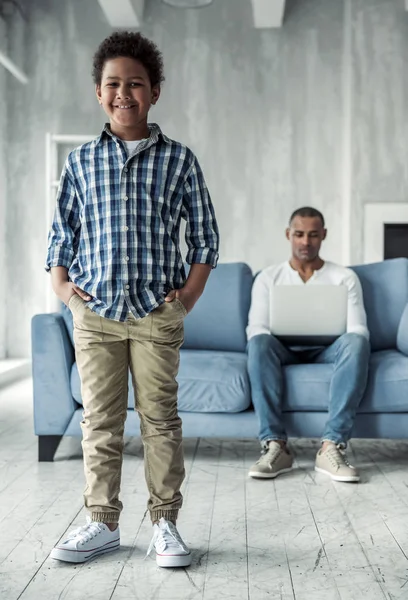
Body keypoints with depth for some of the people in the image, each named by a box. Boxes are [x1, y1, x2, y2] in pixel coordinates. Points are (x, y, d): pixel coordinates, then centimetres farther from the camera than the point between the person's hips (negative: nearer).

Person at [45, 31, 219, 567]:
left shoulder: (179, 160, 4)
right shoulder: (80, 162, 8)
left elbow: (205, 235, 6)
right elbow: (62, 231, 14)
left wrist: (190, 293, -3)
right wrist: (61, 283, 2)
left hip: (158, 313, -1)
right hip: (94, 312, 2)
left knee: (160, 417, 4)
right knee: (100, 421, 7)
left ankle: (165, 522, 17)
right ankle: (103, 523, 20)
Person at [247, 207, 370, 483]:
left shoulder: (345, 277, 12)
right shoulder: (268, 278, 14)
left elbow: (358, 328, 3)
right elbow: (256, 328, 3)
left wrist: (353, 340, -22)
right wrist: (265, 341, -21)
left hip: (327, 351, 0)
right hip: (284, 351, 0)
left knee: (356, 342, -35)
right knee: (259, 344, -35)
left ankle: (332, 445, -41)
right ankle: (275, 445, -39)